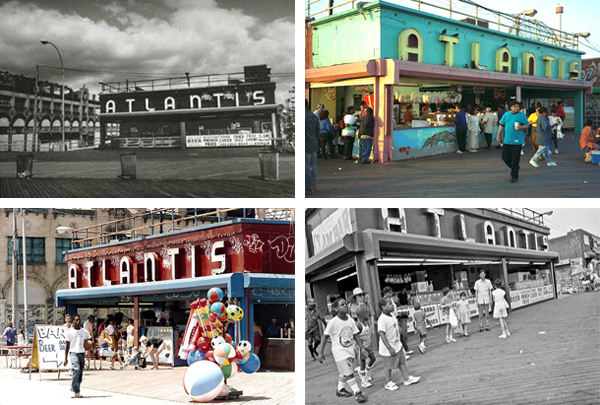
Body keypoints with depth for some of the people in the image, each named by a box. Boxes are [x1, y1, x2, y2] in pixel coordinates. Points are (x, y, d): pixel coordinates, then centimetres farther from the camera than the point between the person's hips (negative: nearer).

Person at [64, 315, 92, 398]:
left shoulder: (84, 331, 12)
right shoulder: (69, 331, 3)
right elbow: (67, 345, 4)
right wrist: (65, 358, 0)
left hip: (82, 353, 4)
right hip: (73, 353, -4)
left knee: (80, 373, 1)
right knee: (76, 370, -22)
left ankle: (77, 391, 9)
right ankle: (74, 391, -19)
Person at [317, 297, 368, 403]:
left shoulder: (350, 320, -3)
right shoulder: (333, 322, -19)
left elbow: (355, 335, 7)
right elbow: (325, 337, -12)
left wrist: (362, 347, 3)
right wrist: (321, 352, -10)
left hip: (350, 350, 6)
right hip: (339, 351, -6)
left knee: (344, 373, 18)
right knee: (348, 373, -7)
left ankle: (340, 390, 36)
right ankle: (357, 393, -2)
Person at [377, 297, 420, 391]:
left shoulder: (392, 316, 3)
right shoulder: (382, 320, -26)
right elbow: (382, 335, -28)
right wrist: (390, 348, -28)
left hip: (397, 345, 8)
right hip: (388, 349, -8)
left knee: (402, 362, 15)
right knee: (389, 366, 7)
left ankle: (407, 378, 27)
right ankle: (388, 383, 23)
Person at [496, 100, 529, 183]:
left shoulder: (522, 115, -1)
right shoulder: (506, 115, 10)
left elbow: (526, 125, 1)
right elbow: (501, 125, 15)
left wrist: (521, 127, -20)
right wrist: (498, 135, 11)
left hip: (517, 141, -4)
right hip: (507, 141, 4)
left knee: (515, 159, -3)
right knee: (505, 157, 5)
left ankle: (514, 176, 7)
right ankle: (514, 168, 29)